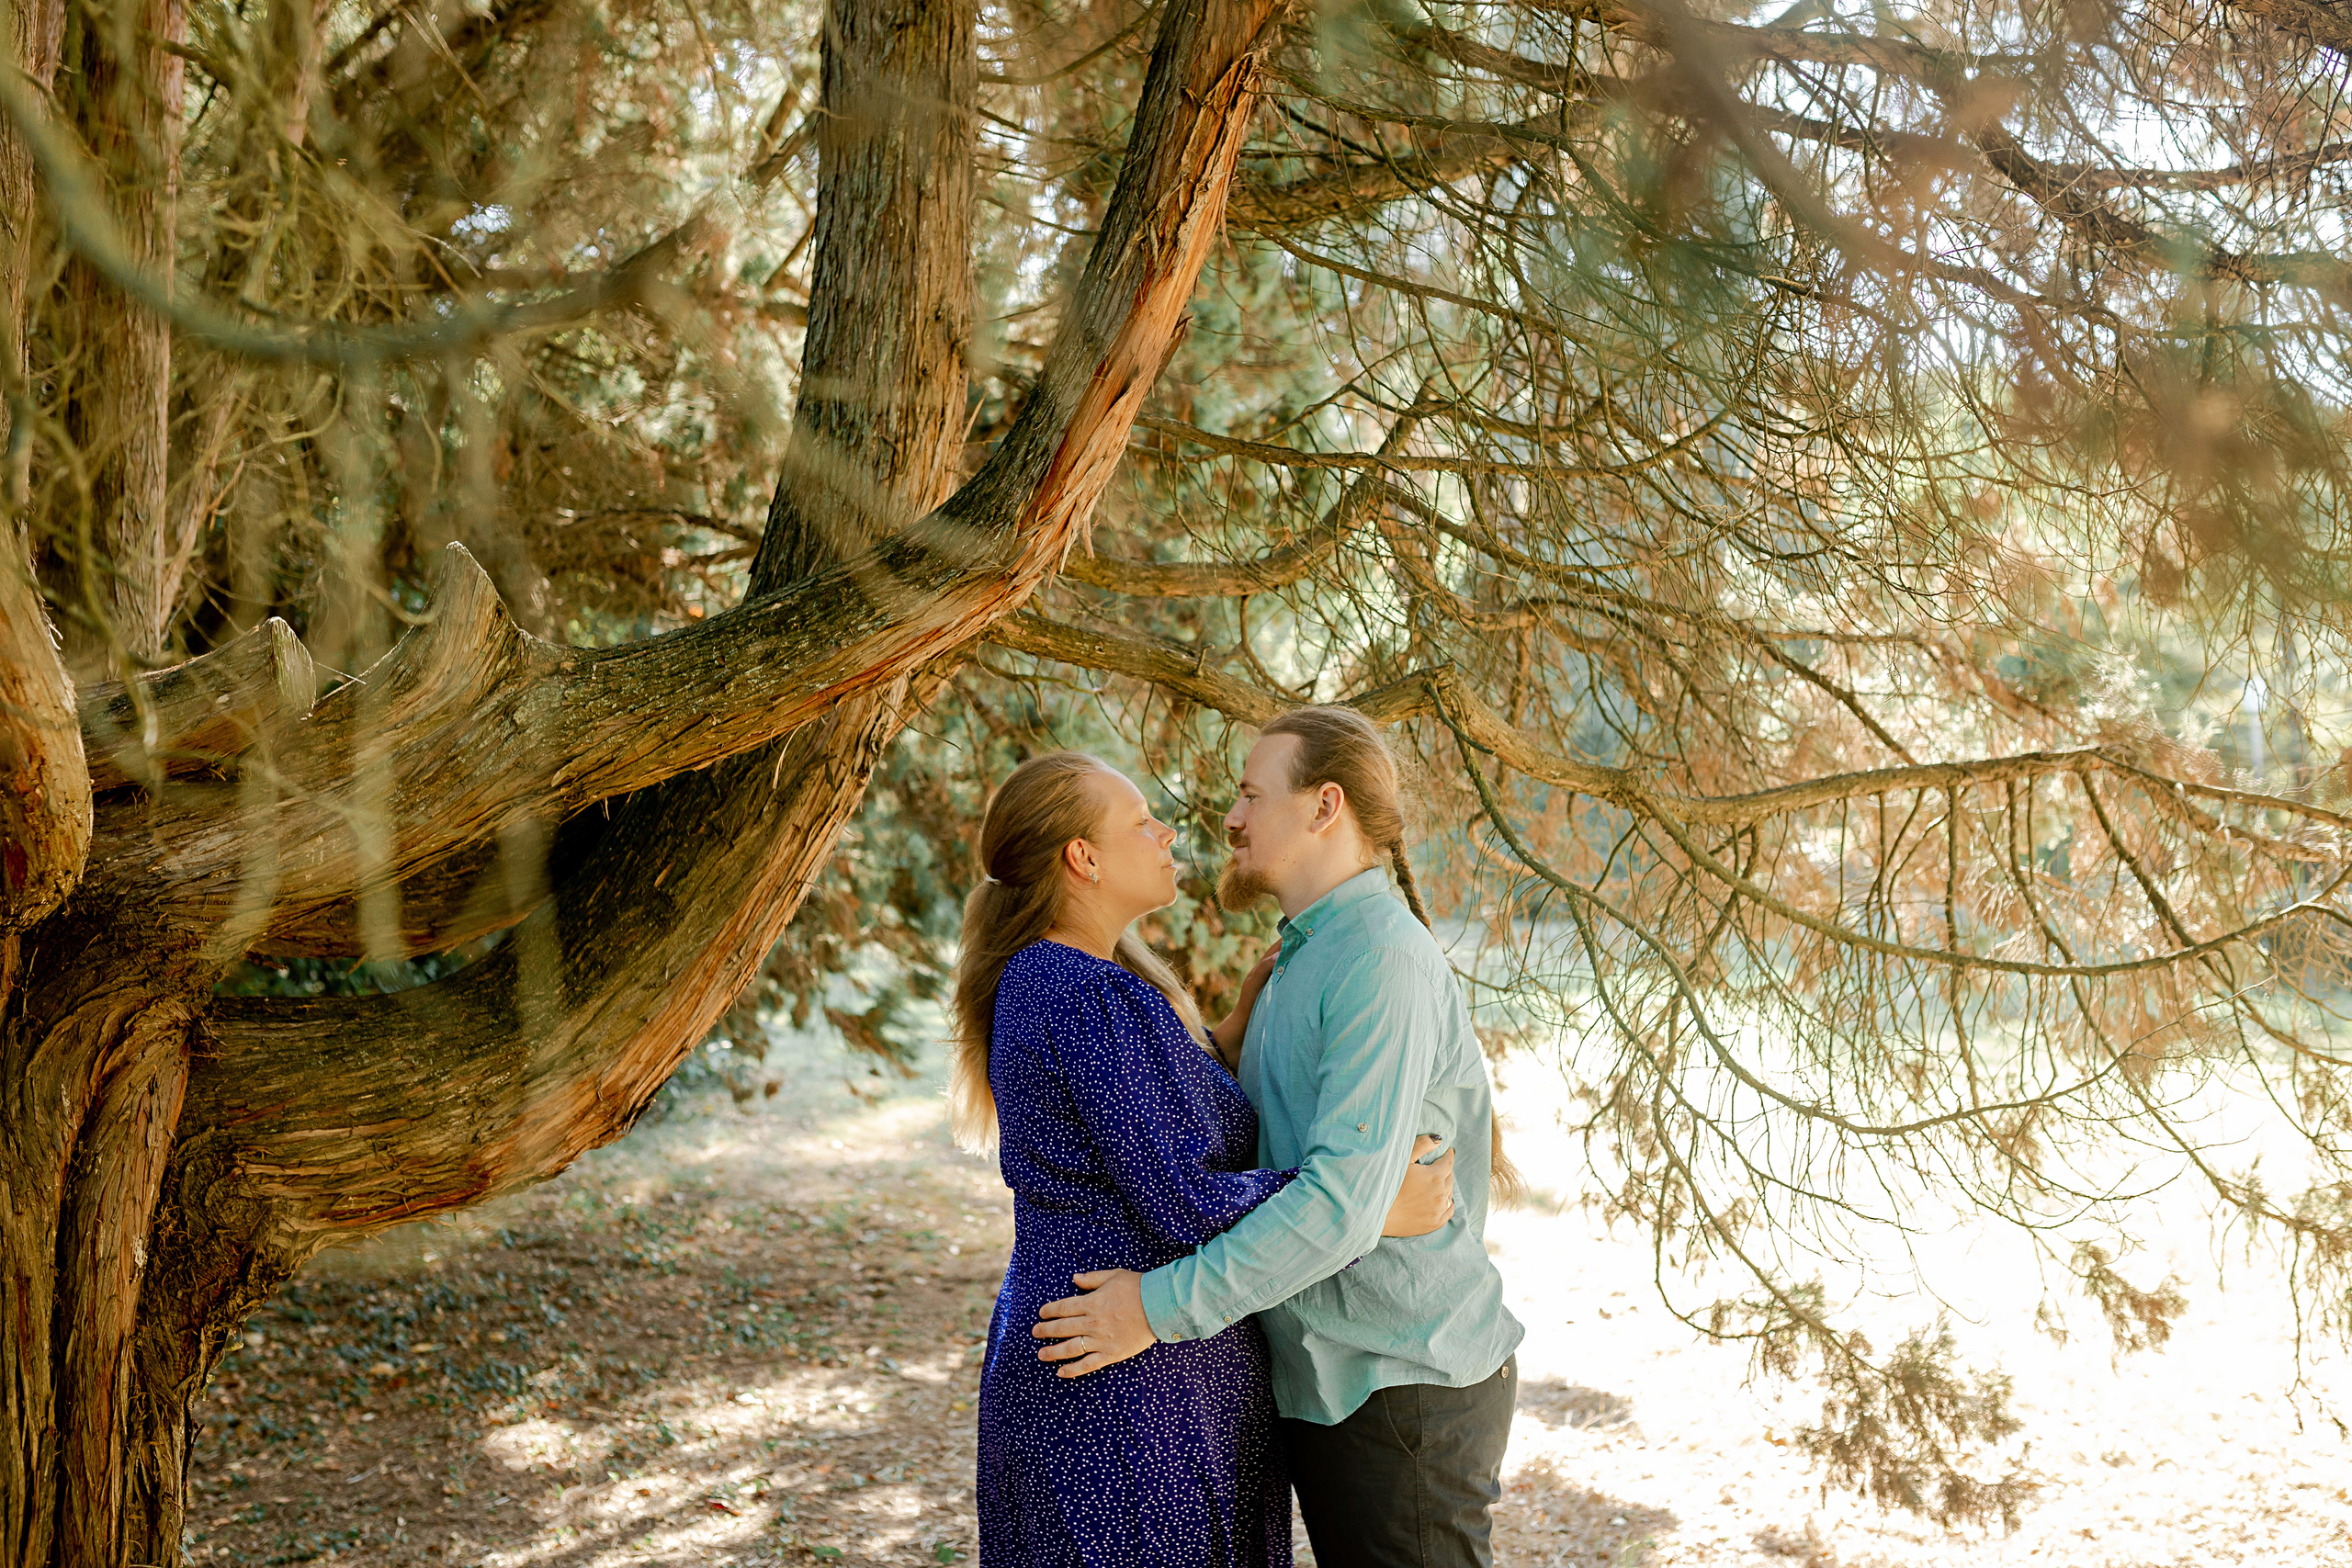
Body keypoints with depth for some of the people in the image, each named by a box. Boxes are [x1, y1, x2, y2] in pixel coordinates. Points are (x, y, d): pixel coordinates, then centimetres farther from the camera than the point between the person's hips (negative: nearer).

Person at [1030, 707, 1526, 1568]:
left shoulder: (1384, 958, -18)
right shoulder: (1299, 963, 15)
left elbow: (1345, 1199, -27)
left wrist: (1164, 1304, -25)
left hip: (1403, 1387, -9)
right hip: (1327, 1381, 9)